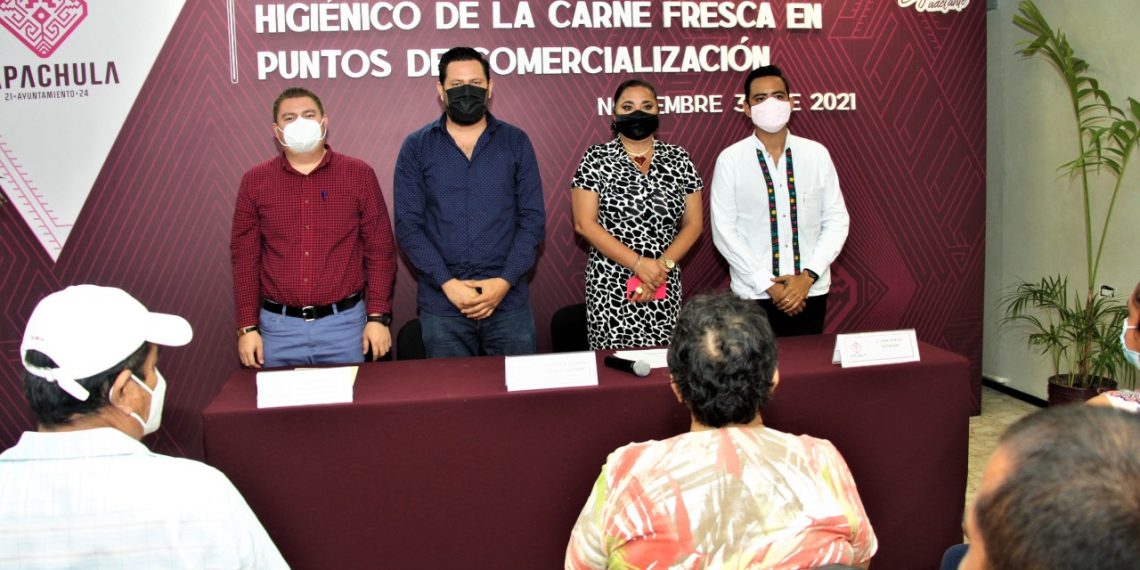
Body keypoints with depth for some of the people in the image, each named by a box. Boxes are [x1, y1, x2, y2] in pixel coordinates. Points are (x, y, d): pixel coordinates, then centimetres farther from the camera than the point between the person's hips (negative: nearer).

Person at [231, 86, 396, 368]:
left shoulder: (359, 175, 0)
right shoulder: (255, 181, 3)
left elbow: (380, 250, 0)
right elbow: (245, 258, 5)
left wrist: (378, 317, -4)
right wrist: (247, 327, 1)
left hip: (344, 324, -1)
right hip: (278, 327, 1)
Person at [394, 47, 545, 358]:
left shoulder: (516, 142, 5)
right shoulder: (416, 147, 3)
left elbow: (533, 218, 1)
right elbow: (408, 225, -2)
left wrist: (505, 281, -10)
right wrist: (447, 283, -12)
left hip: (508, 300, 1)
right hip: (441, 303, 0)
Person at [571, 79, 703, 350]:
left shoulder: (678, 160, 6)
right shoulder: (596, 159, -1)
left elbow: (692, 223, 7)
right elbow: (585, 223, -7)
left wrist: (663, 265, -9)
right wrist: (639, 263, -13)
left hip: (664, 286, 2)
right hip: (609, 286, -2)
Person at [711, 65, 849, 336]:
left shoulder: (817, 154, 2)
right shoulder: (730, 159, -5)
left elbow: (837, 220, 3)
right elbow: (724, 230, -7)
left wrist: (808, 276, -8)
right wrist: (768, 285, -11)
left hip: (811, 293, 2)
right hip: (753, 295, -2)